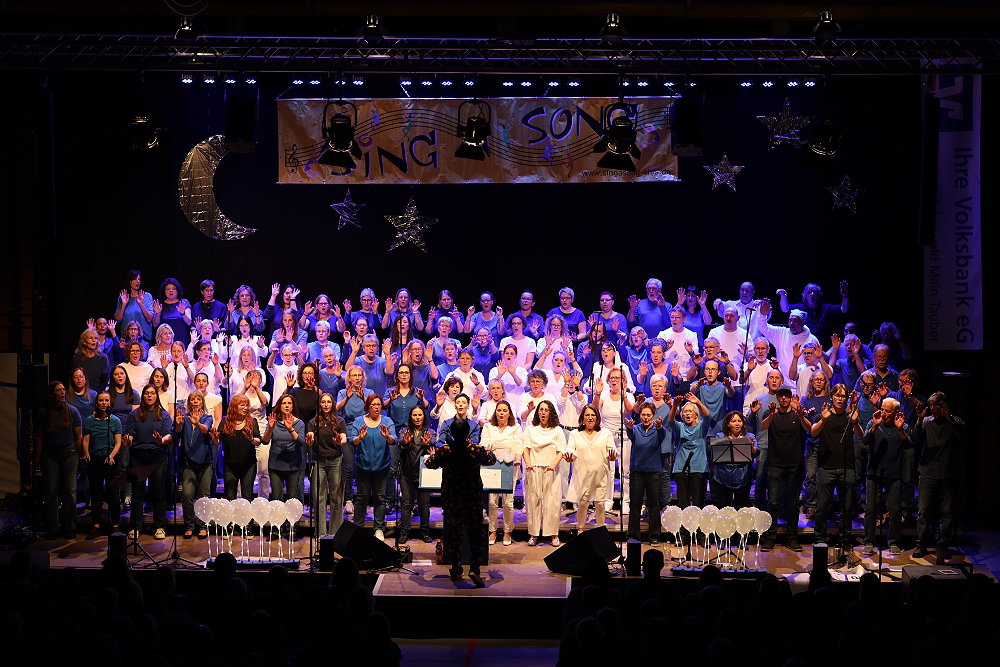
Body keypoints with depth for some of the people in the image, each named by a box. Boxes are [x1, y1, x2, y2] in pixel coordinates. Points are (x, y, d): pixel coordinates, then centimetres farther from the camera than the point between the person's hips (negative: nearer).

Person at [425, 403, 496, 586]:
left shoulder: (443, 451, -14)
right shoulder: (477, 450, -16)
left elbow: (430, 464, 6)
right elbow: (491, 460, 5)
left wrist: (431, 456, 30)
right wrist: (489, 451, 28)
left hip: (451, 495, 1)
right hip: (473, 495, -1)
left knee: (453, 531, 14)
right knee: (475, 531, 9)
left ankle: (456, 570, 22)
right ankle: (474, 569, -1)